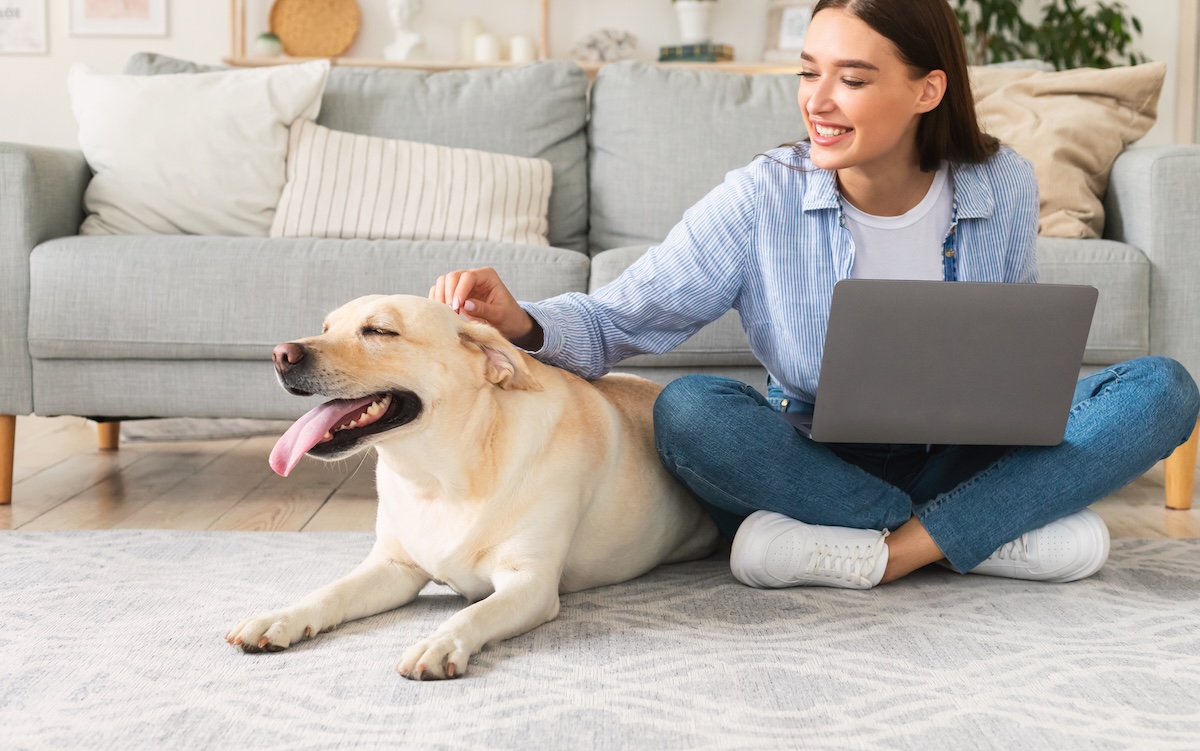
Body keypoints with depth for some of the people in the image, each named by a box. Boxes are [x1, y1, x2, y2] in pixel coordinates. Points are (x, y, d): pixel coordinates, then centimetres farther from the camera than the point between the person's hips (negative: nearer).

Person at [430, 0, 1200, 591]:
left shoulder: (1003, 186, -6)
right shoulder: (762, 200, -13)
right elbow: (616, 320, -16)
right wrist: (522, 322, -37)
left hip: (963, 457, 2)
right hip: (817, 461, -1)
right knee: (687, 410, -32)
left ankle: (883, 553, -28)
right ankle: (1002, 532, -25)